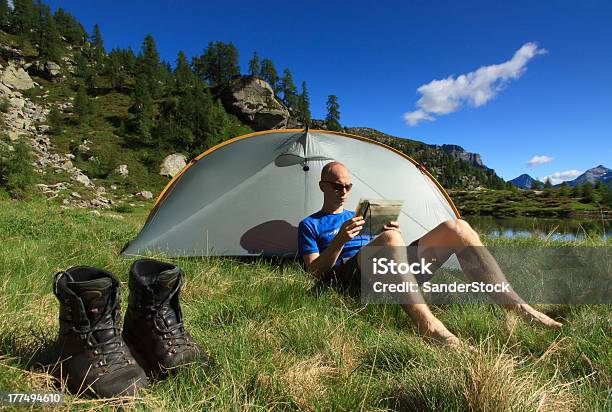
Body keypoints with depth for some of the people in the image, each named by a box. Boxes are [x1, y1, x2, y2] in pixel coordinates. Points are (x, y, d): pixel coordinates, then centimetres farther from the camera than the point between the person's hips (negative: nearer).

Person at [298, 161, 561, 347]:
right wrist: (340, 240, -15)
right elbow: (314, 272, 0)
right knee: (389, 238, -38)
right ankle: (427, 324, -45)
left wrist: (395, 236, -2)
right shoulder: (310, 225, 16)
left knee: (455, 228, -10)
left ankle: (516, 306, -16)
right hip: (349, 277, -5)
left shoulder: (358, 216, 32)